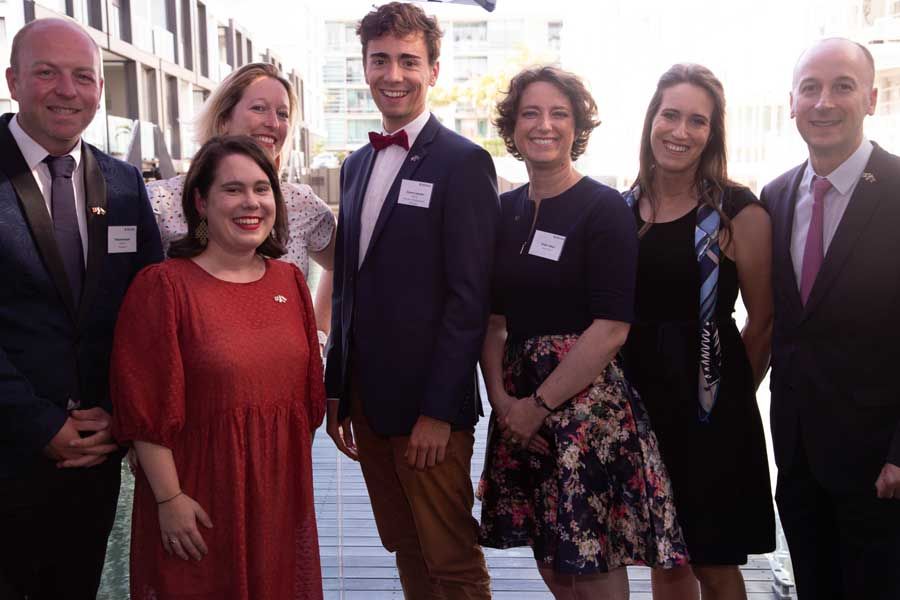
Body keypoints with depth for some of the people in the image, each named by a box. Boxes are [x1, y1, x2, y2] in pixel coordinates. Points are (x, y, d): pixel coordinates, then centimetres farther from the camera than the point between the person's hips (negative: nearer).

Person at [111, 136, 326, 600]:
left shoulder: (290, 281, 4)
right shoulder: (163, 286, -11)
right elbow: (147, 408, -13)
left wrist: (298, 474, 11)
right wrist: (169, 499, -14)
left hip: (281, 493, 5)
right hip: (200, 496, -4)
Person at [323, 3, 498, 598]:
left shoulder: (464, 162, -9)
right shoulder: (357, 165, 13)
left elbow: (469, 296, -14)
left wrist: (438, 410, -17)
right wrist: (337, 391, 13)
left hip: (429, 403, -6)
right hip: (366, 398, 7)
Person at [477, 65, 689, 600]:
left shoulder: (604, 208, -8)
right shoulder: (505, 211, 8)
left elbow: (611, 328, -15)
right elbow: (494, 319, 10)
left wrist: (540, 404, -13)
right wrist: (501, 397, -4)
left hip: (586, 400, -5)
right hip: (518, 405, 5)